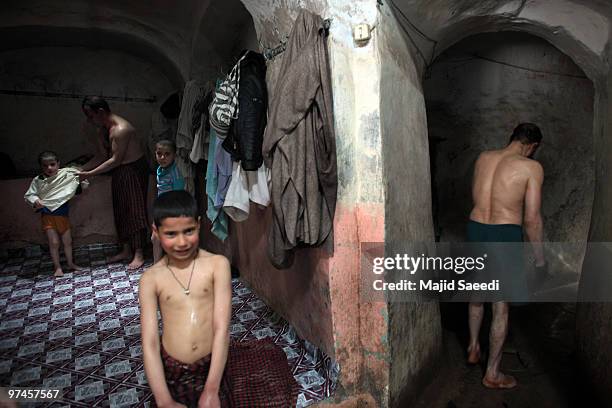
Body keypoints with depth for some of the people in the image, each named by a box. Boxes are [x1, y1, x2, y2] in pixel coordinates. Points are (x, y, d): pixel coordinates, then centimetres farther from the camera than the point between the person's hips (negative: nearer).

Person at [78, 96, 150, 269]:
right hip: (119, 171, 9)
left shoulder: (121, 129, -25)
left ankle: (139, 254, 1)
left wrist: (90, 174, -19)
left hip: (134, 169, -9)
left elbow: (115, 159, -23)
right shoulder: (102, 129, 5)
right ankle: (126, 250, 22)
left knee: (135, 210, -6)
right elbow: (102, 155, 10)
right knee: (120, 211, 11)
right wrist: (82, 169, 1)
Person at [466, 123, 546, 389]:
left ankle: (473, 348, 41)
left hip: (475, 229, 5)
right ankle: (492, 374, 21)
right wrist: (539, 257, 1)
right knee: (501, 307, 8)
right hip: (505, 237, -5)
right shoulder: (531, 167, -9)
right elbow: (532, 218, -10)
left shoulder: (483, 157, 5)